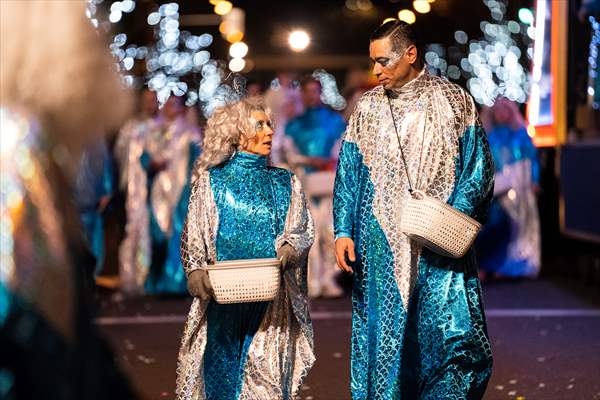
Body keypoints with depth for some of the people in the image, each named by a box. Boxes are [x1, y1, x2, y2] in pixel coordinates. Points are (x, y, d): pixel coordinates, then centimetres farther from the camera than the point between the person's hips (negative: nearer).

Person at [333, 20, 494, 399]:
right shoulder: (367, 108, 10)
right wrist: (343, 231, -1)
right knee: (384, 340, 1)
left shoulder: (454, 101, 4)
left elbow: (479, 167, 1)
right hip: (382, 246, 2)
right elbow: (347, 174, 11)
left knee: (456, 339, -10)